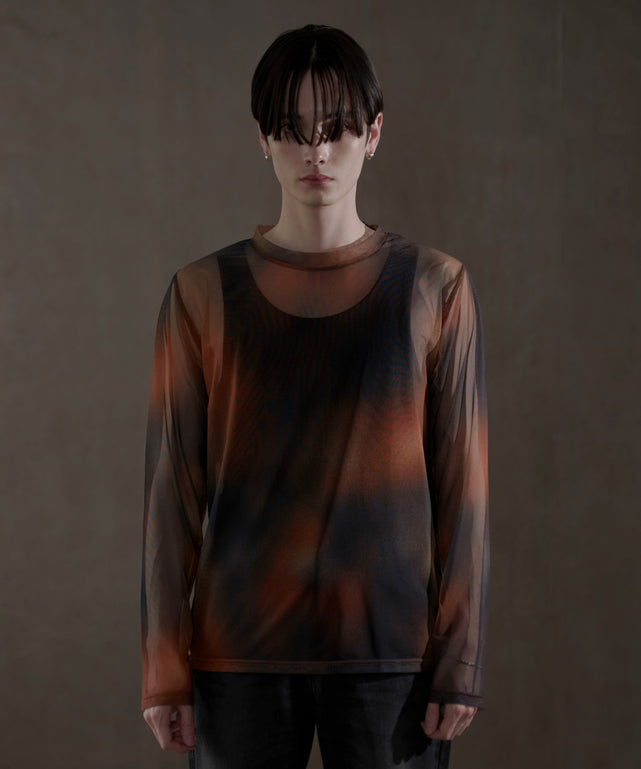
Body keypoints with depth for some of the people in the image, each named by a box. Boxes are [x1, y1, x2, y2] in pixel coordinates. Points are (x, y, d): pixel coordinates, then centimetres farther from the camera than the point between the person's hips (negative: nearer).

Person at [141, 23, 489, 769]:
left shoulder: (434, 288, 0)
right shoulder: (204, 293, 1)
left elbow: (460, 485, 1)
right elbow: (173, 487, 1)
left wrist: (459, 663, -2)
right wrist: (165, 669, 0)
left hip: (390, 650, 0)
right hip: (241, 650, 0)